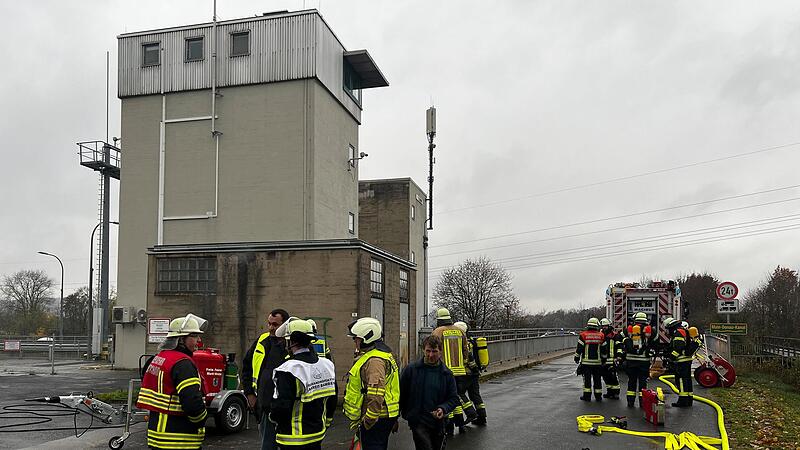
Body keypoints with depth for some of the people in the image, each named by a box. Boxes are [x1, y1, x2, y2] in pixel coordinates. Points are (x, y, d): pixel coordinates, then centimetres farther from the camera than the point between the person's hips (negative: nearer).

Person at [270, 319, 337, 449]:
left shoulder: (289, 370, -21)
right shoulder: (327, 365, 2)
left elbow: (281, 407, -23)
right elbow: (332, 400, 11)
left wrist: (273, 415, -2)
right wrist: (326, 422, 23)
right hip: (318, 435, 7)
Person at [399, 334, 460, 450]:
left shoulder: (446, 373, 1)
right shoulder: (411, 369, -6)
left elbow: (454, 398, 4)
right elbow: (401, 394, 0)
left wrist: (443, 409, -15)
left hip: (438, 422, 4)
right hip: (418, 422, -3)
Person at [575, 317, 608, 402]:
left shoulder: (583, 335, -6)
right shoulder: (601, 336, 1)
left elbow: (579, 348, -5)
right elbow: (604, 350, 6)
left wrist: (577, 358, 7)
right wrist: (604, 360, 18)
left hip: (586, 362, -2)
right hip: (597, 362, 2)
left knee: (587, 379, 4)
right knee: (597, 379, 10)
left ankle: (587, 396, 5)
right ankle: (598, 396, 13)